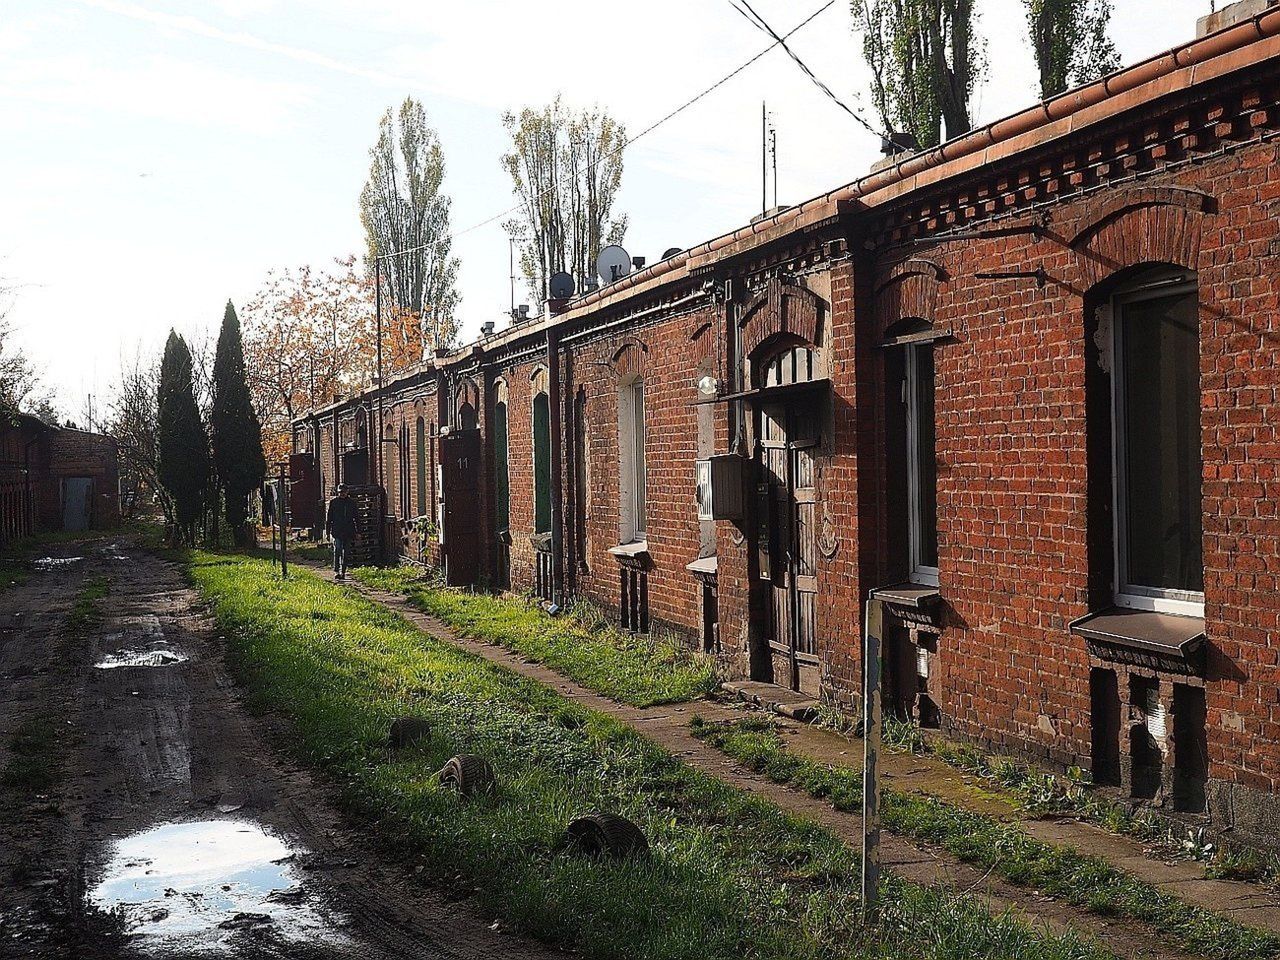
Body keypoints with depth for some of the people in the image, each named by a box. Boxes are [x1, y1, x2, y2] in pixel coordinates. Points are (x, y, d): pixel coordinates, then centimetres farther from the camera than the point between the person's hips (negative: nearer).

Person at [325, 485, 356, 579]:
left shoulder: (352, 503, 9)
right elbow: (329, 517, 7)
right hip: (337, 531, -2)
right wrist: (327, 530, 2)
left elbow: (355, 518, 12)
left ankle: (343, 572, 13)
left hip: (348, 532, 2)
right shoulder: (333, 502, 4)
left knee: (346, 553, 5)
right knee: (337, 549, -15)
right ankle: (337, 571, -16)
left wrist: (354, 534, 8)